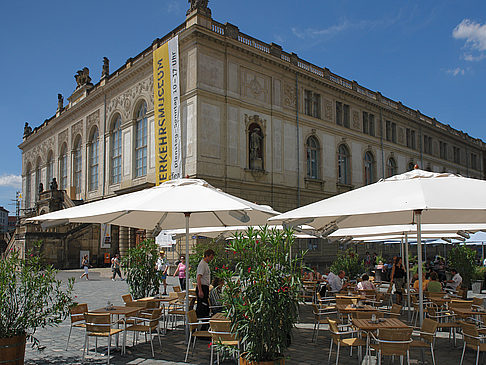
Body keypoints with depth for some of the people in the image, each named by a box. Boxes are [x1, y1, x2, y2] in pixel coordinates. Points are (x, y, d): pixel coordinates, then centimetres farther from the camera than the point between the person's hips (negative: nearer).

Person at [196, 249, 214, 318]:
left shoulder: (206, 264, 18)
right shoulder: (202, 264, -14)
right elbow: (198, 278, -21)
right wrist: (200, 291, -25)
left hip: (205, 287, 10)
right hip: (202, 287, -10)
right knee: (202, 307, -9)